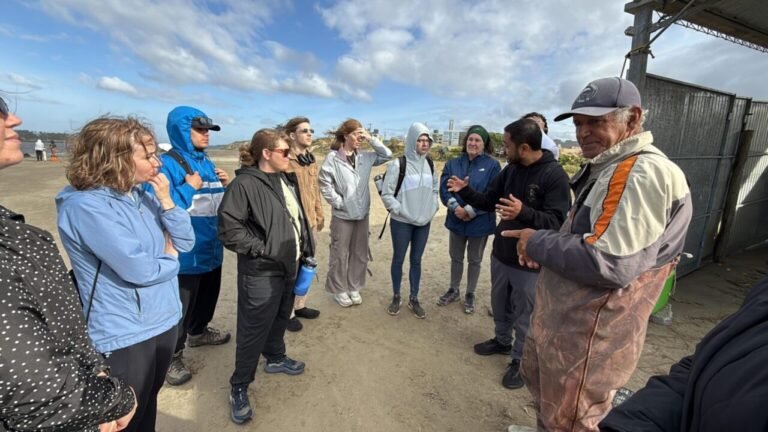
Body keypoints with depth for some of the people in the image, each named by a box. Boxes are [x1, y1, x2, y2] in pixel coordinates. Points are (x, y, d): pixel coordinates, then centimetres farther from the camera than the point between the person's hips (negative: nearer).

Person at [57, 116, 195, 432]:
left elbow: (186, 242, 1)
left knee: (149, 403, 27)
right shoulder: (85, 206, -22)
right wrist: (170, 260, -6)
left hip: (163, 320, 7)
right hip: (124, 334, -6)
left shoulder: (143, 195, 1)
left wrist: (165, 201, -12)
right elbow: (138, 270, -27)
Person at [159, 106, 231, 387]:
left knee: (208, 295, 24)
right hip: (186, 251, -8)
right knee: (181, 305, 5)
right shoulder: (168, 164, -15)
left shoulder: (208, 164, 8)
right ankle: (172, 357, 24)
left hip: (211, 247, 8)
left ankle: (199, 332, 48)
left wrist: (226, 185, -2)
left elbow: (221, 203, 16)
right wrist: (188, 188, -22)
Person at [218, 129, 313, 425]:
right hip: (261, 272, -8)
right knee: (253, 331, 5)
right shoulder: (245, 184, -18)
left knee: (280, 318, 24)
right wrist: (262, 249, -18)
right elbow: (229, 228, -20)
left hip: (289, 266, 8)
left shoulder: (288, 181, 9)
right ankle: (239, 388, 25)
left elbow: (300, 218, 16)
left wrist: (305, 252, 13)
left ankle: (275, 358, 48)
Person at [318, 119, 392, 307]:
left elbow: (387, 155, 8)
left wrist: (371, 139, -2)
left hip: (362, 214, 5)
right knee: (340, 254, 7)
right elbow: (324, 184, -11)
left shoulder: (365, 157, 4)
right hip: (342, 215, -5)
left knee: (360, 254, 14)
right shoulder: (333, 157, -10)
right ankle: (339, 290, 25)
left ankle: (354, 288, 31)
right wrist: (339, 202, -12)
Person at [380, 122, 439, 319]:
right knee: (398, 259, 10)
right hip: (402, 222, -4)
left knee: (417, 260, 13)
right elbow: (386, 193, -10)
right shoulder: (398, 164, -13)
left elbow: (435, 188, 16)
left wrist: (432, 208, 4)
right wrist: (400, 211, -13)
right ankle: (396, 297, 29)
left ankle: (414, 299, 27)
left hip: (424, 222, 4)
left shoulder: (429, 164, 5)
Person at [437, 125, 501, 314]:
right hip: (456, 220, 3)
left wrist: (470, 211, -19)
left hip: (480, 221, -3)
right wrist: (455, 207, -21)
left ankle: (470, 295, 32)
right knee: (455, 257, 17)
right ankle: (453, 290, 37)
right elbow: (444, 188, -5)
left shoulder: (492, 165, -9)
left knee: (474, 260, 14)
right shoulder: (453, 164, 1)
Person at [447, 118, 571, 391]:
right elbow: (489, 201, 12)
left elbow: (557, 221, -25)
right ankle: (502, 341, 47)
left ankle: (520, 360, 32)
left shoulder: (554, 175, -19)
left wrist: (524, 213, -40)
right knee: (499, 304, 23)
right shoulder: (510, 170, 3)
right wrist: (465, 191, 0)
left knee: (524, 315, 10)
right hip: (500, 254, 7)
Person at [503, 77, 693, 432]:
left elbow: (608, 263, -31)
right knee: (540, 384, 30)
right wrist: (544, 248, -1)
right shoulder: (606, 168, 11)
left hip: (590, 334, -10)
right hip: (561, 318, 10)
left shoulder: (643, 173, -23)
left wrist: (538, 243, -18)